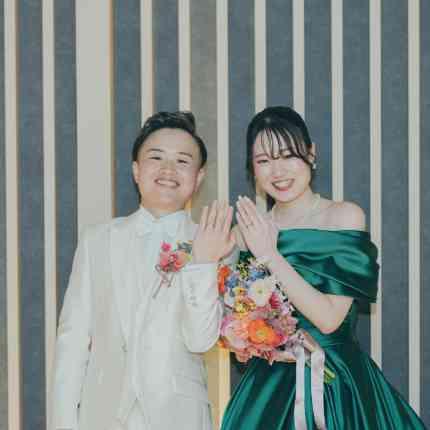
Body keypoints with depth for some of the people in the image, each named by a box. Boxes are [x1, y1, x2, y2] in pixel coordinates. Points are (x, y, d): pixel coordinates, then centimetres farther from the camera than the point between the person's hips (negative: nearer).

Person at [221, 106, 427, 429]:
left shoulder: (345, 216, -9)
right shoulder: (250, 230, 0)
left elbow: (329, 318, -17)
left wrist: (270, 256, -18)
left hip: (339, 384, -3)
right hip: (270, 387, 3)